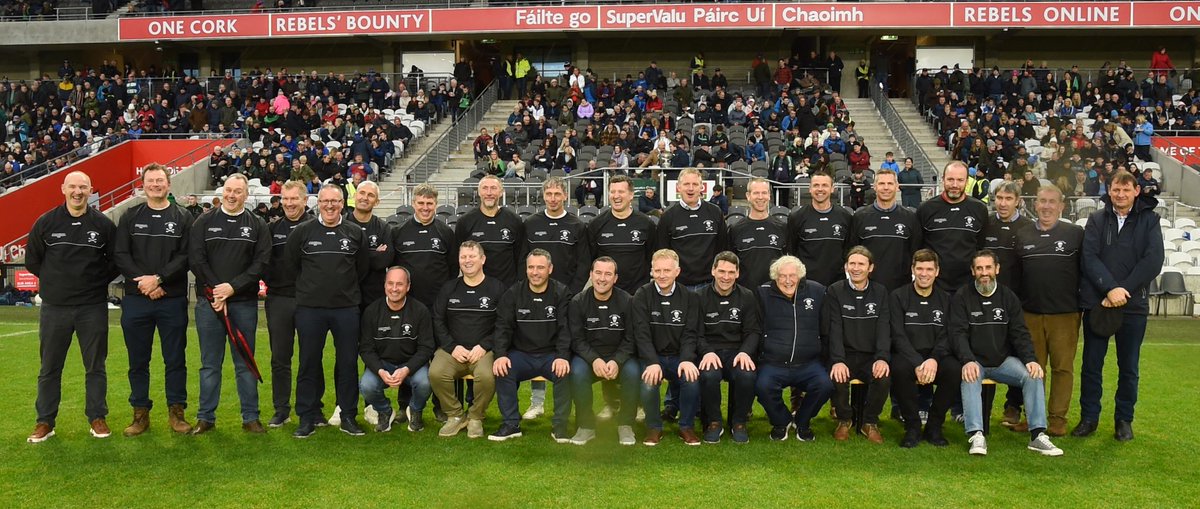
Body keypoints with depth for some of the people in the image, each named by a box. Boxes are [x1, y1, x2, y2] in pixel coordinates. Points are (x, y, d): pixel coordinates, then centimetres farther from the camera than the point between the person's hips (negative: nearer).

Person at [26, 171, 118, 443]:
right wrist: (54, 280, 6)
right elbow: (32, 259, 11)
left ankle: (97, 417, 18)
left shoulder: (104, 224, -1)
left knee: (95, 366, 7)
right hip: (54, 308, 1)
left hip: (93, 307, -1)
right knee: (49, 367, 8)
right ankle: (45, 421, 19)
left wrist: (100, 280, 0)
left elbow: (117, 260, 9)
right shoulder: (45, 222, 0)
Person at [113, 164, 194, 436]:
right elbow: (120, 255, 0)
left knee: (175, 360, 5)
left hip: (173, 300, -1)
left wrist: (159, 279, -17)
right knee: (138, 361, 9)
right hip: (135, 300, 2)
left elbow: (185, 256, -6)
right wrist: (143, 282, -13)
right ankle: (140, 414, 19)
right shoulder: (130, 217, 9)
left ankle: (176, 412, 15)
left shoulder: (183, 217, 4)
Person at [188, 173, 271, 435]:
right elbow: (196, 259, -3)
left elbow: (261, 262, -4)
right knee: (210, 363, 7)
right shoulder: (204, 222, 5)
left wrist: (233, 287, -14)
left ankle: (250, 417, 15)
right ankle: (206, 417, 17)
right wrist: (215, 291, -12)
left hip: (244, 303, 0)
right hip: (208, 302, 0)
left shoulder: (257, 225, 5)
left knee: (245, 363, 7)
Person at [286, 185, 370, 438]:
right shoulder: (302, 232, 2)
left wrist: (348, 290, 11)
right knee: (309, 363, 5)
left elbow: (363, 267, 13)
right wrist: (309, 288, 10)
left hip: (347, 308, 1)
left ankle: (348, 417, 16)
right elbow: (289, 263, 10)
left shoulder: (356, 233, 5)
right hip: (310, 309, 0)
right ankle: (307, 417, 15)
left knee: (348, 363, 5)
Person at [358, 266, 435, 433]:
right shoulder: (371, 311, -4)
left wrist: (406, 370, -25)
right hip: (380, 364, 1)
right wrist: (380, 371, -22)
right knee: (366, 386, -29)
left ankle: (415, 412, 5)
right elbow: (366, 349, -4)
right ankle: (385, 412, 7)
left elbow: (426, 348, -9)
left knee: (424, 382, -32)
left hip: (412, 363, -1)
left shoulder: (420, 311, -8)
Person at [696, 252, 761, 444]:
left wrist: (745, 352, -16)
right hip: (710, 351, -1)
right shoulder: (701, 297, 2)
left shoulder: (747, 297, 7)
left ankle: (738, 423, -5)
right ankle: (713, 423, -8)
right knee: (708, 375, -35)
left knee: (747, 375, -32)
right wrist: (707, 352, -22)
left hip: (737, 351, 1)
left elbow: (753, 331, 5)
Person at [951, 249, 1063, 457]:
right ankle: (976, 436, -37)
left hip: (1004, 360, 3)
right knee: (969, 379, -34)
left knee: (1033, 375, -21)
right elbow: (958, 333, -10)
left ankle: (1038, 435, -20)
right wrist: (968, 361, -27)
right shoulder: (961, 297, -1)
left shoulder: (1009, 297, 9)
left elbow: (1020, 333, 5)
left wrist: (1030, 359, -14)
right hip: (974, 361, -3)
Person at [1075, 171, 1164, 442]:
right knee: (1091, 365, 6)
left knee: (1128, 367, 9)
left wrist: (1123, 291, -15)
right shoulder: (1096, 220, 5)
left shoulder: (1149, 220, 4)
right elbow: (1089, 257, -6)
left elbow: (1153, 261, -7)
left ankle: (1124, 419, 22)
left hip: (1133, 305, 0)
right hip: (1096, 303, 0)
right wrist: (1110, 288, -19)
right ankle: (1089, 417, 17)